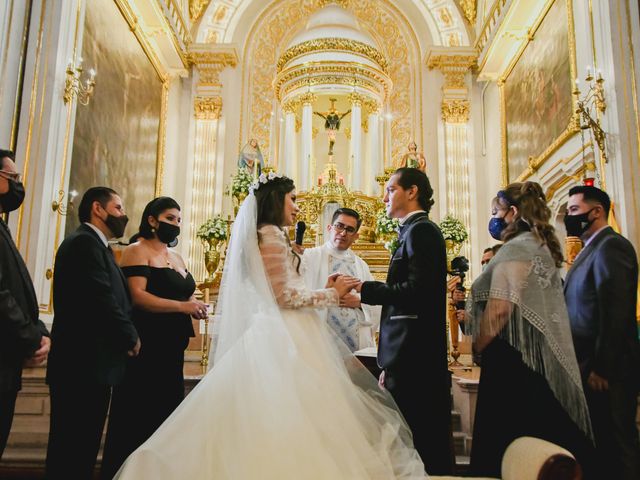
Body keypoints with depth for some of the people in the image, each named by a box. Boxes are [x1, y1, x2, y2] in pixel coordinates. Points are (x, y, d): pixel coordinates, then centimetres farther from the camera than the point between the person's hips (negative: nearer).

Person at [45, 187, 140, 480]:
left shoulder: (94, 245, 20)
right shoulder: (85, 242, -11)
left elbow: (112, 299, 16)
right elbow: (103, 300, -20)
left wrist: (125, 337, 3)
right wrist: (130, 337, -7)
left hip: (86, 364, 10)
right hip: (85, 365, -10)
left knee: (79, 447, 13)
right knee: (73, 449, -3)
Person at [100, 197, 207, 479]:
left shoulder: (176, 257, 18)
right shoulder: (138, 250, -5)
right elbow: (137, 296, -18)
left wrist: (195, 307, 5)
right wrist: (182, 306, -23)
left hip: (171, 349, 8)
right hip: (144, 348, -8)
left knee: (164, 415, 10)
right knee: (138, 417, 0)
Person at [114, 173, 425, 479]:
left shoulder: (265, 236, 19)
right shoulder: (271, 234, -9)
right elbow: (283, 296, -16)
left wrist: (325, 292, 15)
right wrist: (332, 294, -6)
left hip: (279, 335, 9)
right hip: (284, 338, -9)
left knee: (267, 421, 7)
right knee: (289, 420, -7)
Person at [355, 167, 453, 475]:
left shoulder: (421, 230, -9)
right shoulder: (414, 231, 19)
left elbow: (417, 291, -22)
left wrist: (364, 289, -13)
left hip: (414, 360, -9)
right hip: (412, 360, 9)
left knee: (418, 447, -3)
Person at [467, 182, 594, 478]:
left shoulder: (515, 249, -13)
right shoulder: (542, 246, 17)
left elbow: (499, 310, -20)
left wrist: (479, 346, -5)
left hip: (514, 358, -10)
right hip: (543, 359, 10)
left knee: (508, 442, -3)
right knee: (542, 436, 13)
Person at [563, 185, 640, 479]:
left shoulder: (610, 246, -13)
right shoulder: (592, 249, 17)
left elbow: (616, 313, -22)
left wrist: (601, 368, -21)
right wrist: (589, 367, 16)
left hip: (607, 372, -10)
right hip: (592, 368, 10)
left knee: (616, 447, 0)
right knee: (602, 445, 16)